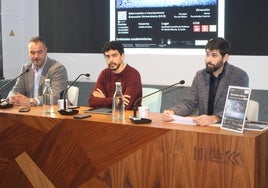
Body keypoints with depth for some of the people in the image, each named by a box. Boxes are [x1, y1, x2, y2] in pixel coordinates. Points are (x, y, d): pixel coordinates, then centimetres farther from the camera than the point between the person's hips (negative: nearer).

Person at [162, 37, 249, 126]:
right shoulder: (200, 75, 9)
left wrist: (214, 118, -32)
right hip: (203, 126, 3)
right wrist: (172, 112, -13)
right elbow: (190, 103, 8)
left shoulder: (240, 76, -7)